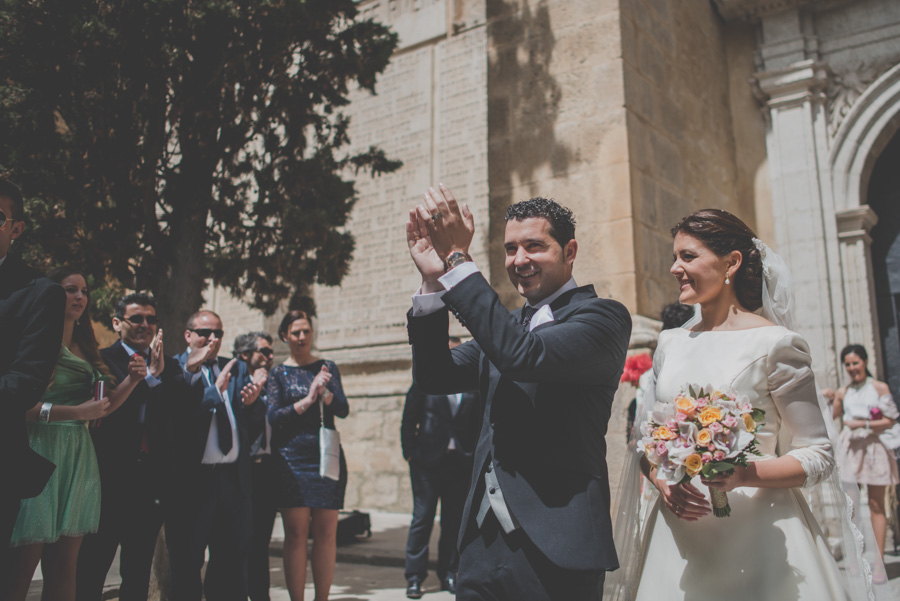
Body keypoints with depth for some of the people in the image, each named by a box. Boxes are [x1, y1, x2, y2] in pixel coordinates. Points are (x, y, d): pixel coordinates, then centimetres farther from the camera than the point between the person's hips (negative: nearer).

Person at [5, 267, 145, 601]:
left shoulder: (85, 349, 17)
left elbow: (102, 406, 15)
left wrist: (132, 379, 0)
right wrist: (78, 412, -15)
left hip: (77, 459, 7)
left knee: (64, 571, 9)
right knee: (21, 570, -3)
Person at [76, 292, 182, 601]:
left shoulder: (169, 367, 11)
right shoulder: (101, 360, -2)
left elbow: (179, 411, -2)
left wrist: (161, 374, -8)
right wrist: (151, 377, -12)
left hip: (152, 480, 4)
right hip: (109, 478, -4)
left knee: (138, 574, 15)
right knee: (92, 568, 7)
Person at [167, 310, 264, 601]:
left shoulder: (237, 368, 15)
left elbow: (248, 420, 8)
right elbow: (181, 414, -17)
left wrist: (250, 402, -13)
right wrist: (217, 389, -21)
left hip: (233, 477, 5)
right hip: (192, 478, -5)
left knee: (233, 556, 13)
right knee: (187, 560, 7)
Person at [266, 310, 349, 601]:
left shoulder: (327, 367, 11)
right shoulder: (279, 373, 7)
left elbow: (343, 410, 3)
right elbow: (273, 416, -3)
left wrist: (324, 393, -16)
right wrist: (307, 400, -14)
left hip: (327, 456, 2)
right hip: (291, 459, -1)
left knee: (326, 533, 0)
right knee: (296, 533, -3)